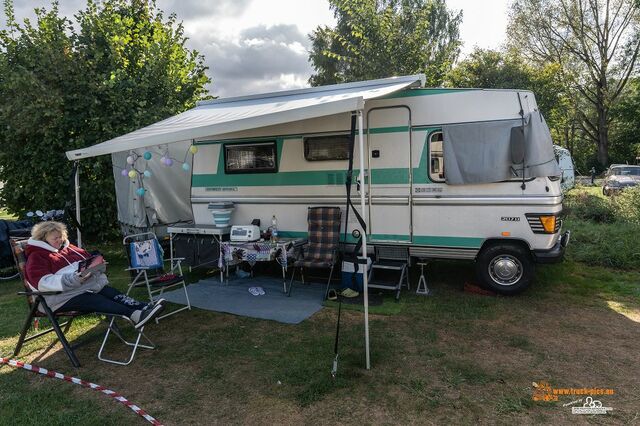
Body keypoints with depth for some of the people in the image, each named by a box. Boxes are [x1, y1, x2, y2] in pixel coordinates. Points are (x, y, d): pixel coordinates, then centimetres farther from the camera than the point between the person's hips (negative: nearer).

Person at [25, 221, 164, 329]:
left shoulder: (68, 247, 25)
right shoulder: (36, 256, 2)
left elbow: (87, 257, 30)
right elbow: (44, 282, -14)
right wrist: (74, 278, -27)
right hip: (64, 296, -7)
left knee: (111, 293, -23)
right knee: (96, 300, -32)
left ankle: (144, 307, -42)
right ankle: (135, 316, -52)